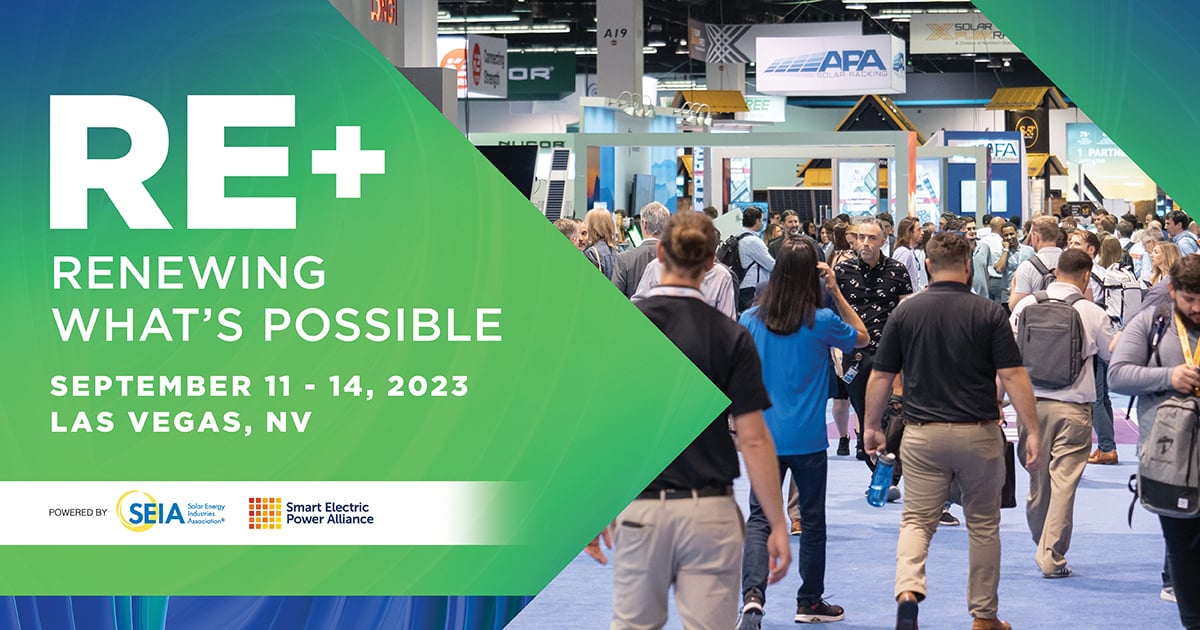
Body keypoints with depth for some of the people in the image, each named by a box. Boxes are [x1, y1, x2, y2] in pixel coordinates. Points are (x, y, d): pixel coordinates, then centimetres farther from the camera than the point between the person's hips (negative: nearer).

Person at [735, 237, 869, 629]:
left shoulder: (751, 320, -2)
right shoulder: (822, 322, -9)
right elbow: (862, 337, 9)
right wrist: (836, 292, 4)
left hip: (764, 436, 2)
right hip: (808, 439, -2)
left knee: (759, 518, 2)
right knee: (812, 519, 13)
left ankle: (752, 596, -19)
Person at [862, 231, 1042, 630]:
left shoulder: (905, 312, -1)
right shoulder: (989, 313, -6)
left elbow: (881, 377, 3)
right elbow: (1013, 376, -10)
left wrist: (872, 426, 16)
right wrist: (1033, 432, -6)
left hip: (922, 434, 1)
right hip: (979, 433, -1)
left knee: (917, 521, 5)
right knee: (983, 524, 14)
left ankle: (907, 591, -22)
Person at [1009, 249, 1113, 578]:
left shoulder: (1026, 305, 1)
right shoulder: (1092, 313, -6)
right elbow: (1113, 356, 8)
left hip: (1031, 403, 3)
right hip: (1073, 406, -3)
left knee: (1037, 480, 14)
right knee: (1064, 482, 0)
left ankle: (1043, 547, 29)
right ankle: (1052, 556, -1)